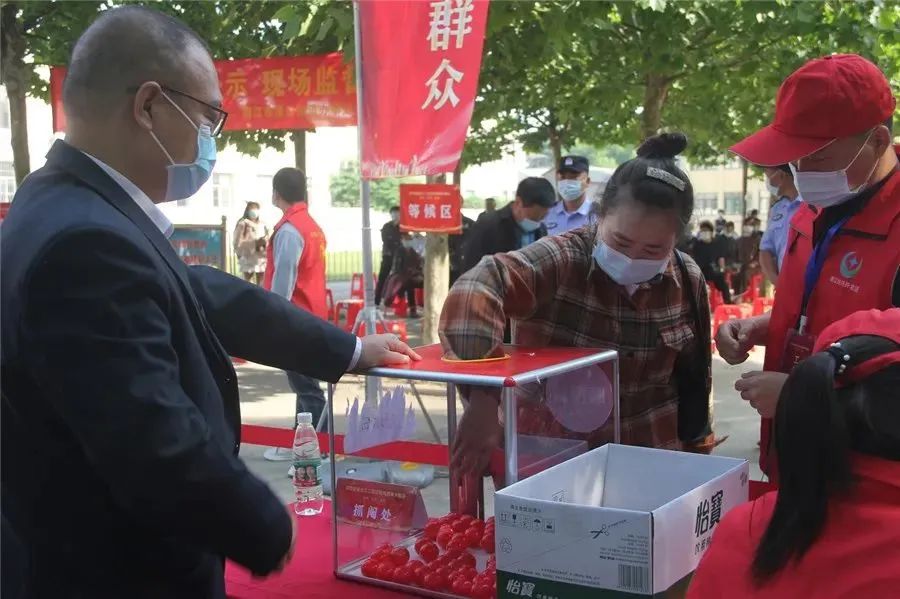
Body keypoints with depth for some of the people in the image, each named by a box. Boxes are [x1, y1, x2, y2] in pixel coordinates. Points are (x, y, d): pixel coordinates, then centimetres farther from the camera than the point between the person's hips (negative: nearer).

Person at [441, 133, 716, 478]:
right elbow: (475, 291, -36)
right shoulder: (561, 262, -19)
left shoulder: (688, 282, -3)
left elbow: (694, 378, 11)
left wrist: (696, 449, 15)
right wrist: (483, 400, -45)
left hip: (650, 458, 4)